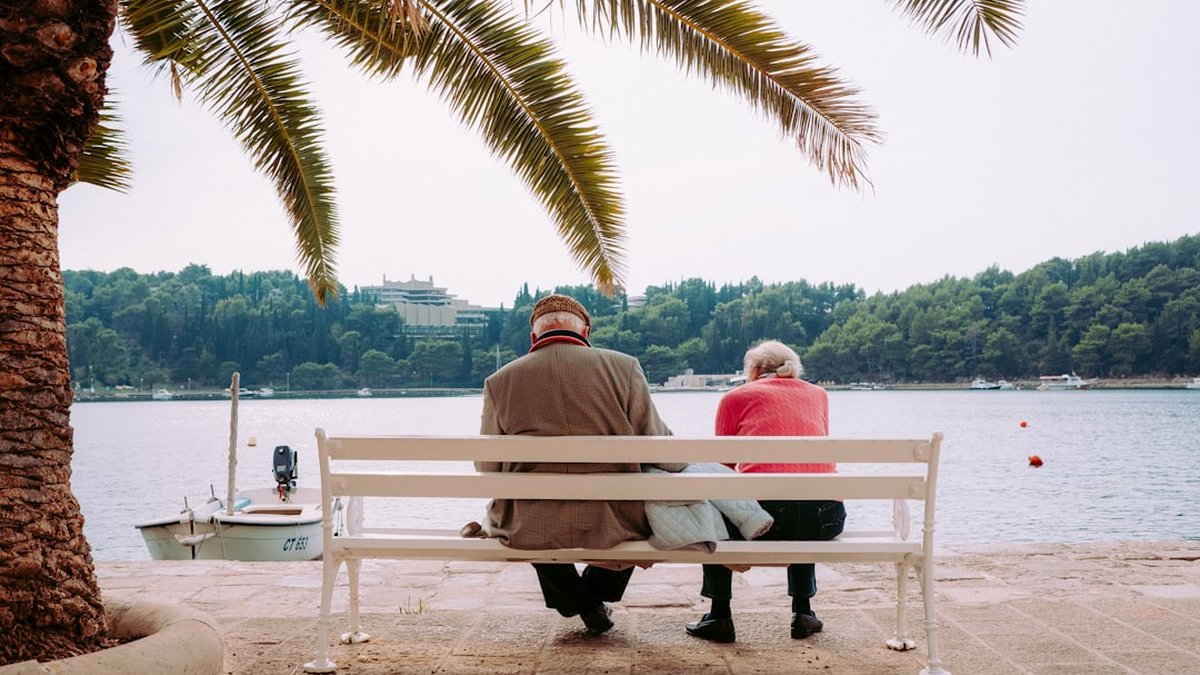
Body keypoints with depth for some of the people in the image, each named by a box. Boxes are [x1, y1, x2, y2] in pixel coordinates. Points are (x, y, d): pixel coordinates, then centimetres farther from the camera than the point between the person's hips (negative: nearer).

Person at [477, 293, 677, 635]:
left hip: (531, 529, 1)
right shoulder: (624, 367, -3)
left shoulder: (500, 381, -2)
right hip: (611, 526, 0)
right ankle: (596, 596, 48)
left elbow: (487, 468, 5)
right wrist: (684, 462, 24)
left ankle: (581, 604, 41)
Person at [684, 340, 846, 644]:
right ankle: (803, 612, 34)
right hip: (826, 517, 4)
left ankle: (719, 616, 26)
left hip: (765, 513, -3)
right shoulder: (818, 394, 24)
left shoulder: (736, 397, 14)